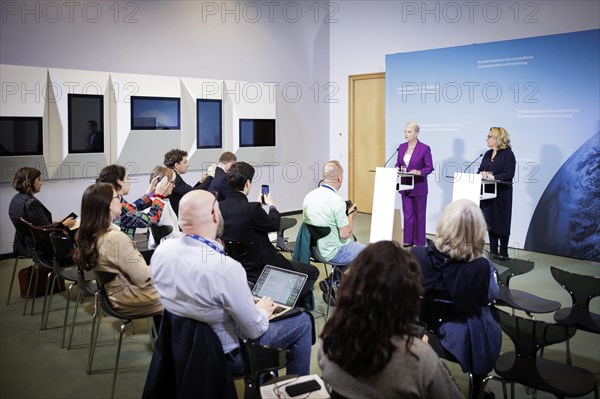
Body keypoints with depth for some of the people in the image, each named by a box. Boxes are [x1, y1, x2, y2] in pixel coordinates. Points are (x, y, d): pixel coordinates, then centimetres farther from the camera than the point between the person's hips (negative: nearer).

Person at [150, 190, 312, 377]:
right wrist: (262, 312, 0)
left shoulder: (161, 251, -14)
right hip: (225, 357, -7)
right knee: (302, 321, 10)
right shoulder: (226, 269, -35)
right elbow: (253, 330, -23)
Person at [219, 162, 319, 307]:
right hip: (260, 269, -9)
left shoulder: (221, 206, -7)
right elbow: (274, 224, -9)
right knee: (312, 272, 7)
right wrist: (271, 205, 11)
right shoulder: (251, 209, -29)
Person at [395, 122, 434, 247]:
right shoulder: (402, 147, 6)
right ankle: (408, 240, 18)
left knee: (419, 215, 6)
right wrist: (397, 168, -9)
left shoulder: (424, 148, -10)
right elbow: (398, 163, 13)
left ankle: (419, 242, 15)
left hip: (419, 187, -5)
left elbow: (430, 167, -9)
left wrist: (419, 172, -26)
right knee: (407, 214, 9)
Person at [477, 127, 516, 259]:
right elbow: (481, 170, 12)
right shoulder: (487, 154, 14)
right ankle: (493, 252, 18)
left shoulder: (508, 154, -8)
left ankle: (503, 253, 12)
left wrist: (492, 177, -23)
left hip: (502, 194, -6)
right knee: (490, 222, 9)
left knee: (501, 222, 1)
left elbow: (509, 174, -17)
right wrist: (481, 174, -11)